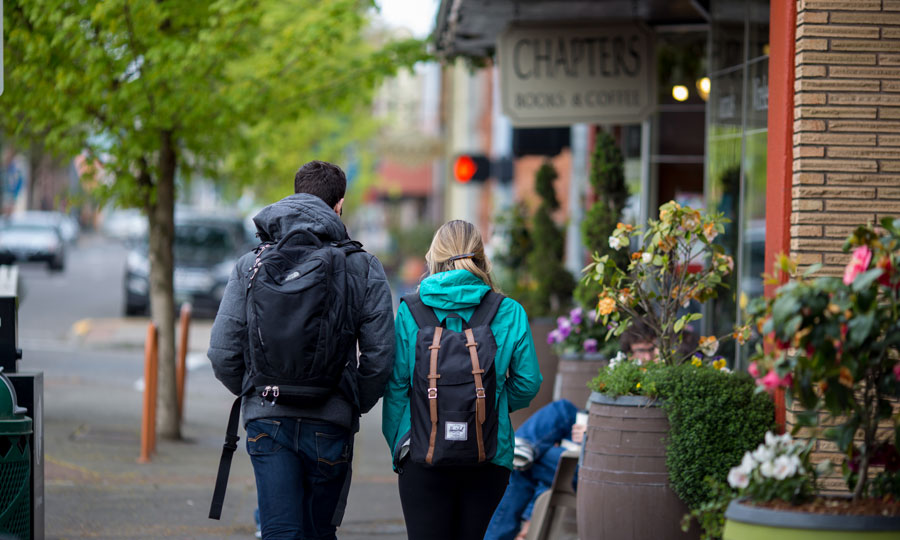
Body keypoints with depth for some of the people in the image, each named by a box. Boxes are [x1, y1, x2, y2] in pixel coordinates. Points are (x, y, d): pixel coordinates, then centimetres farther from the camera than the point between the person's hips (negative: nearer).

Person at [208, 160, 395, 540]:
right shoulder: (363, 267, 0)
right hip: (330, 423, -1)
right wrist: (357, 405, 12)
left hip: (267, 420, 1)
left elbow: (223, 351, 0)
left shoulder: (251, 264, 4)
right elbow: (379, 355, -5)